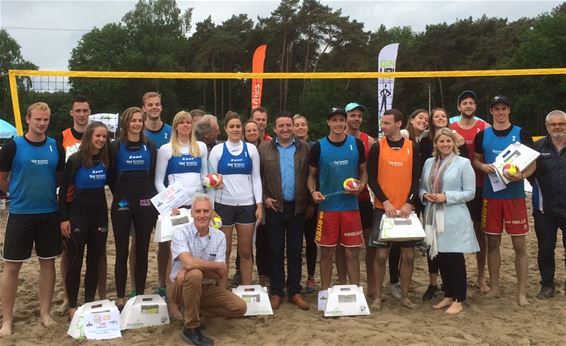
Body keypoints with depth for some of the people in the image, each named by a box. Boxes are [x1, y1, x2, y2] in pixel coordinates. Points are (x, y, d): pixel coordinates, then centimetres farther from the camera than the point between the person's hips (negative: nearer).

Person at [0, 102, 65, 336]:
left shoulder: (56, 147, 3)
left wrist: (45, 192, 8)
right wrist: (20, 194, 8)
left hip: (49, 213, 3)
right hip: (20, 213, -3)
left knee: (48, 263, 9)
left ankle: (45, 312, 22)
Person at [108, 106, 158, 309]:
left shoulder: (150, 146, 8)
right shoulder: (115, 147, 1)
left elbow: (153, 175, 9)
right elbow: (111, 176, 3)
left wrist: (149, 195, 3)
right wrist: (120, 195, 3)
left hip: (145, 203, 2)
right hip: (122, 204, -2)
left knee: (142, 250, 7)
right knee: (122, 251, 2)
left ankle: (140, 294, 16)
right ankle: (120, 297, 10)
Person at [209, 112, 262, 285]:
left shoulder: (251, 149, 6)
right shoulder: (217, 149, 3)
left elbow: (256, 178, 6)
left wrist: (259, 204, 0)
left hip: (247, 205, 1)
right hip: (223, 204, -1)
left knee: (246, 251, 7)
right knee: (224, 251, 6)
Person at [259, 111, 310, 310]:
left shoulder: (304, 148, 4)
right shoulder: (264, 148, 2)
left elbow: (310, 176, 4)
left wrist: (309, 201, -1)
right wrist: (264, 198, -6)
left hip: (297, 207, 1)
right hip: (275, 207, -1)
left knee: (295, 251, 8)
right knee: (276, 251, 7)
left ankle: (294, 292, 18)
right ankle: (276, 292, 17)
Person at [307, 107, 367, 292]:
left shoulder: (357, 144, 3)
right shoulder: (318, 147, 0)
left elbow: (363, 172, 12)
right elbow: (312, 175, 8)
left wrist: (361, 186, -8)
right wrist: (313, 191, -11)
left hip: (351, 207, 1)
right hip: (327, 207, -1)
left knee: (352, 252, 6)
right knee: (326, 252, 7)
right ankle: (325, 292, 20)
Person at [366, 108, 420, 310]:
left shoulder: (412, 147, 3)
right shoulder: (377, 147, 0)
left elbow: (416, 178, 3)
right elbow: (372, 178, -3)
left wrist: (409, 203, -9)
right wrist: (385, 202, -12)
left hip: (406, 208, 2)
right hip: (383, 208, -1)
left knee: (408, 254, 5)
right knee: (381, 253, 0)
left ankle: (404, 295, 19)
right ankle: (377, 296, 12)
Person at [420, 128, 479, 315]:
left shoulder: (463, 163, -4)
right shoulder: (429, 163, 11)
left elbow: (470, 193, -6)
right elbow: (422, 187, 17)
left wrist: (446, 197, -17)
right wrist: (425, 195, -6)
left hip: (454, 219, -5)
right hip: (434, 217, 5)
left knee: (455, 258, 0)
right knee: (441, 257, 11)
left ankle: (458, 300, 12)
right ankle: (448, 296, 25)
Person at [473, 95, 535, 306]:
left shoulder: (522, 134, 1)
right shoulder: (482, 136, 6)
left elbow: (533, 163, 1)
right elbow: (475, 160, 14)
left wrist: (521, 175, -20)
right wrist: (483, 166, -9)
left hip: (515, 196, -2)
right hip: (491, 195, 2)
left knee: (519, 245, 0)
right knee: (492, 243, 9)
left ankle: (522, 291, 11)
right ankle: (494, 287, 22)